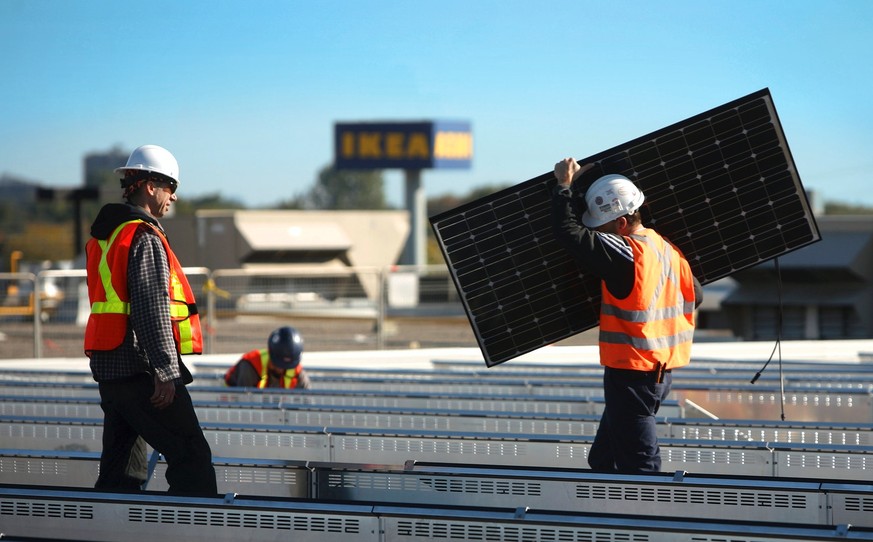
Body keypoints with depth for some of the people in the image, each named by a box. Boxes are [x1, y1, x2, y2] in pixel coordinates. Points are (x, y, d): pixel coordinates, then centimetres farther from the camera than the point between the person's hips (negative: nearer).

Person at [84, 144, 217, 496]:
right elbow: (152, 309, -19)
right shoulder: (145, 238, -12)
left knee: (118, 466, 11)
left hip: (109, 369, 10)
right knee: (192, 457, -8)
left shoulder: (103, 236, 18)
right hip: (141, 371, -10)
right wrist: (165, 371, -21)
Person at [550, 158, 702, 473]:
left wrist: (564, 185, -8)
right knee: (604, 460, 17)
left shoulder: (624, 253, -19)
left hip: (631, 373, -9)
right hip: (661, 372, 9)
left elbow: (569, 232, -21)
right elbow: (695, 296, 17)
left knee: (639, 466, -6)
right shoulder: (667, 250, 7)